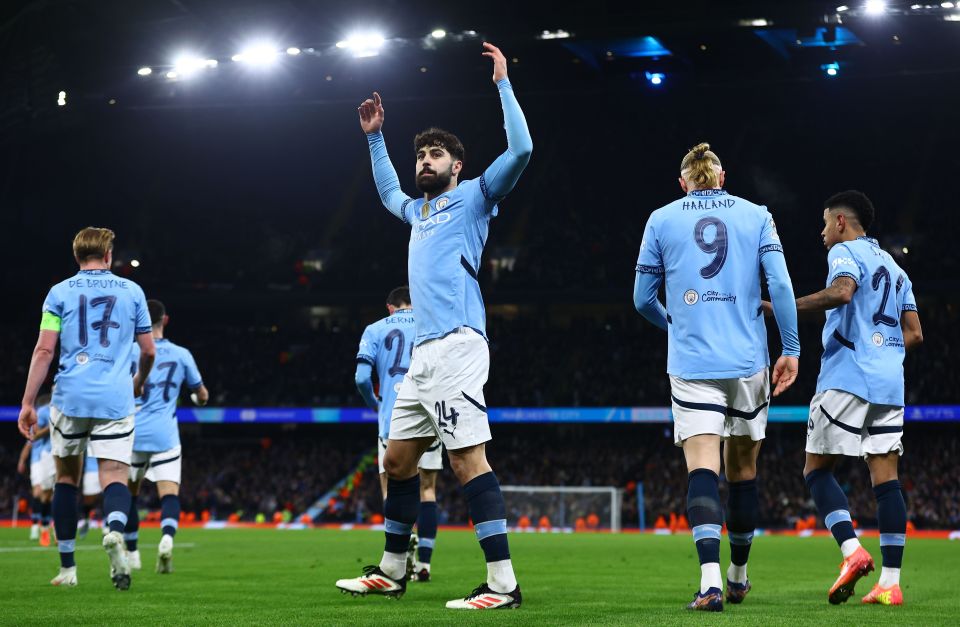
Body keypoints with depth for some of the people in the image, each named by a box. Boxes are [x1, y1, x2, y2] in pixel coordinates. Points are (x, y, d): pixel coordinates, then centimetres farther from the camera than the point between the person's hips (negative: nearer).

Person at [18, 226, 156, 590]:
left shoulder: (60, 292, 6)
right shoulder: (132, 291, 9)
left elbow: (44, 350, -2)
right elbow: (149, 351, 12)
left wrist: (28, 403, 0)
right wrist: (138, 382, 33)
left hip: (70, 398, 0)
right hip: (116, 399, 0)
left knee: (67, 478, 13)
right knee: (115, 477, -1)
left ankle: (67, 568, 14)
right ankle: (115, 530, -36)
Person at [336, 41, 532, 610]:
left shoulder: (473, 197, 3)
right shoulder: (419, 210, 25)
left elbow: (521, 149, -10)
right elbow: (389, 193, 49)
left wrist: (503, 83, -7)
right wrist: (375, 138, 45)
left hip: (456, 345, -9)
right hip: (424, 351, 9)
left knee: (468, 457, -16)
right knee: (398, 459, 13)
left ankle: (503, 584, -20)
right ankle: (392, 572, 25)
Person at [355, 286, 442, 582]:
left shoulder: (375, 330, 9)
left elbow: (362, 377, -2)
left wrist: (374, 403, 17)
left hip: (393, 418, -1)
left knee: (391, 486, 8)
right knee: (427, 488, 9)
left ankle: (404, 535, -21)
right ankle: (423, 563, 4)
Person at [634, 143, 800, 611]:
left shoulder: (661, 220, 6)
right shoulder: (756, 215, 7)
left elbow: (643, 298, 10)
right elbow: (780, 284, -4)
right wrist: (791, 349, 2)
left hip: (691, 363, -1)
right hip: (747, 360, 1)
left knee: (702, 468, -9)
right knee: (742, 468, 15)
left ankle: (710, 578, -27)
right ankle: (738, 576, 27)